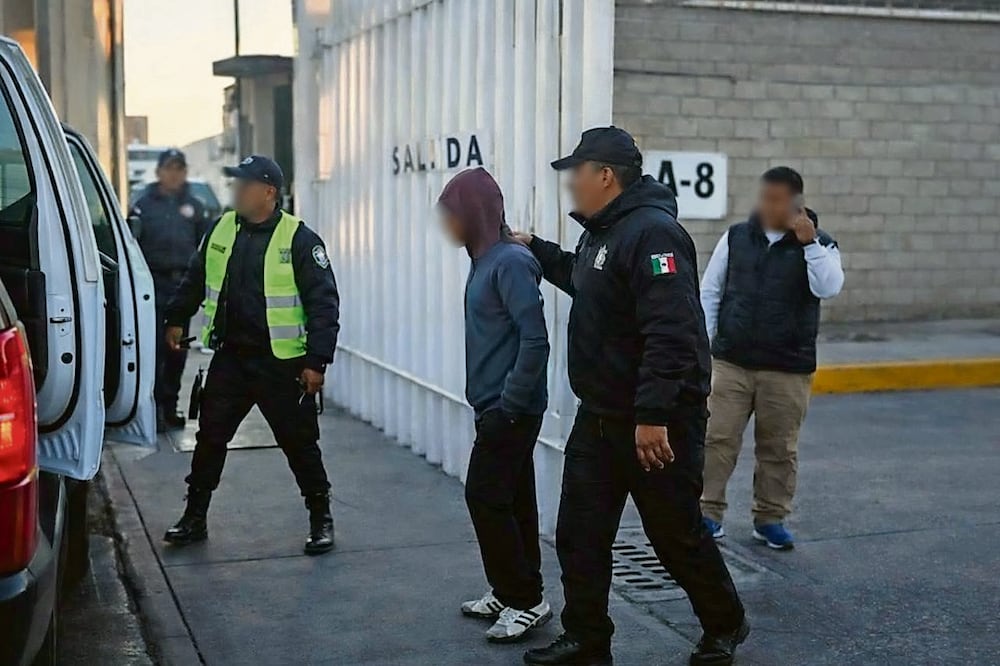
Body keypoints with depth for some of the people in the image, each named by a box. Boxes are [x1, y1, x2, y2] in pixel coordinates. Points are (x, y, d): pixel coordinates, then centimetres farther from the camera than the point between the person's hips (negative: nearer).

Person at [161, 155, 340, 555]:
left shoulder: (299, 240, -11)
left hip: (282, 364, -5)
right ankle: (194, 518, 24)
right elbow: (195, 278, 23)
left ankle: (321, 521, 19)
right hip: (230, 358, 5)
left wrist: (317, 361, -17)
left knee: (299, 443, 4)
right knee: (209, 438, 9)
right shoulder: (221, 230, 5)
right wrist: (177, 319, 28)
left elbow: (324, 303, -13)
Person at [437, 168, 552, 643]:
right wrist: (501, 405, 10)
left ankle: (526, 600, 5)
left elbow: (535, 340, -22)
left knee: (486, 498, -4)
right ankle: (511, 593, 24)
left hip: (510, 409, -9)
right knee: (511, 500, 14)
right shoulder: (486, 259, 10)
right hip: (498, 407, 9)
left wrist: (510, 403, -18)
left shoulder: (511, 261, -17)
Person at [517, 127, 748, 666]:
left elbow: (671, 334, -29)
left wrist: (654, 415, -32)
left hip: (656, 423, -9)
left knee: (676, 535, 7)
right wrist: (537, 250, 29)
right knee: (580, 535, 10)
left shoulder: (653, 232, -21)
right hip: (599, 418, 9)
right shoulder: (601, 231, 12)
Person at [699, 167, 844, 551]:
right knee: (718, 439, -2)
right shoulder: (736, 237, 5)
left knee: (779, 448, 7)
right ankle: (709, 513, 7)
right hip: (730, 362, 1)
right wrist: (702, 343, 3)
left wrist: (809, 242, -24)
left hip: (788, 370, -1)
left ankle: (770, 519, 20)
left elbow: (828, 288, -18)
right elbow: (709, 292, 9)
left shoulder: (819, 245, 1)